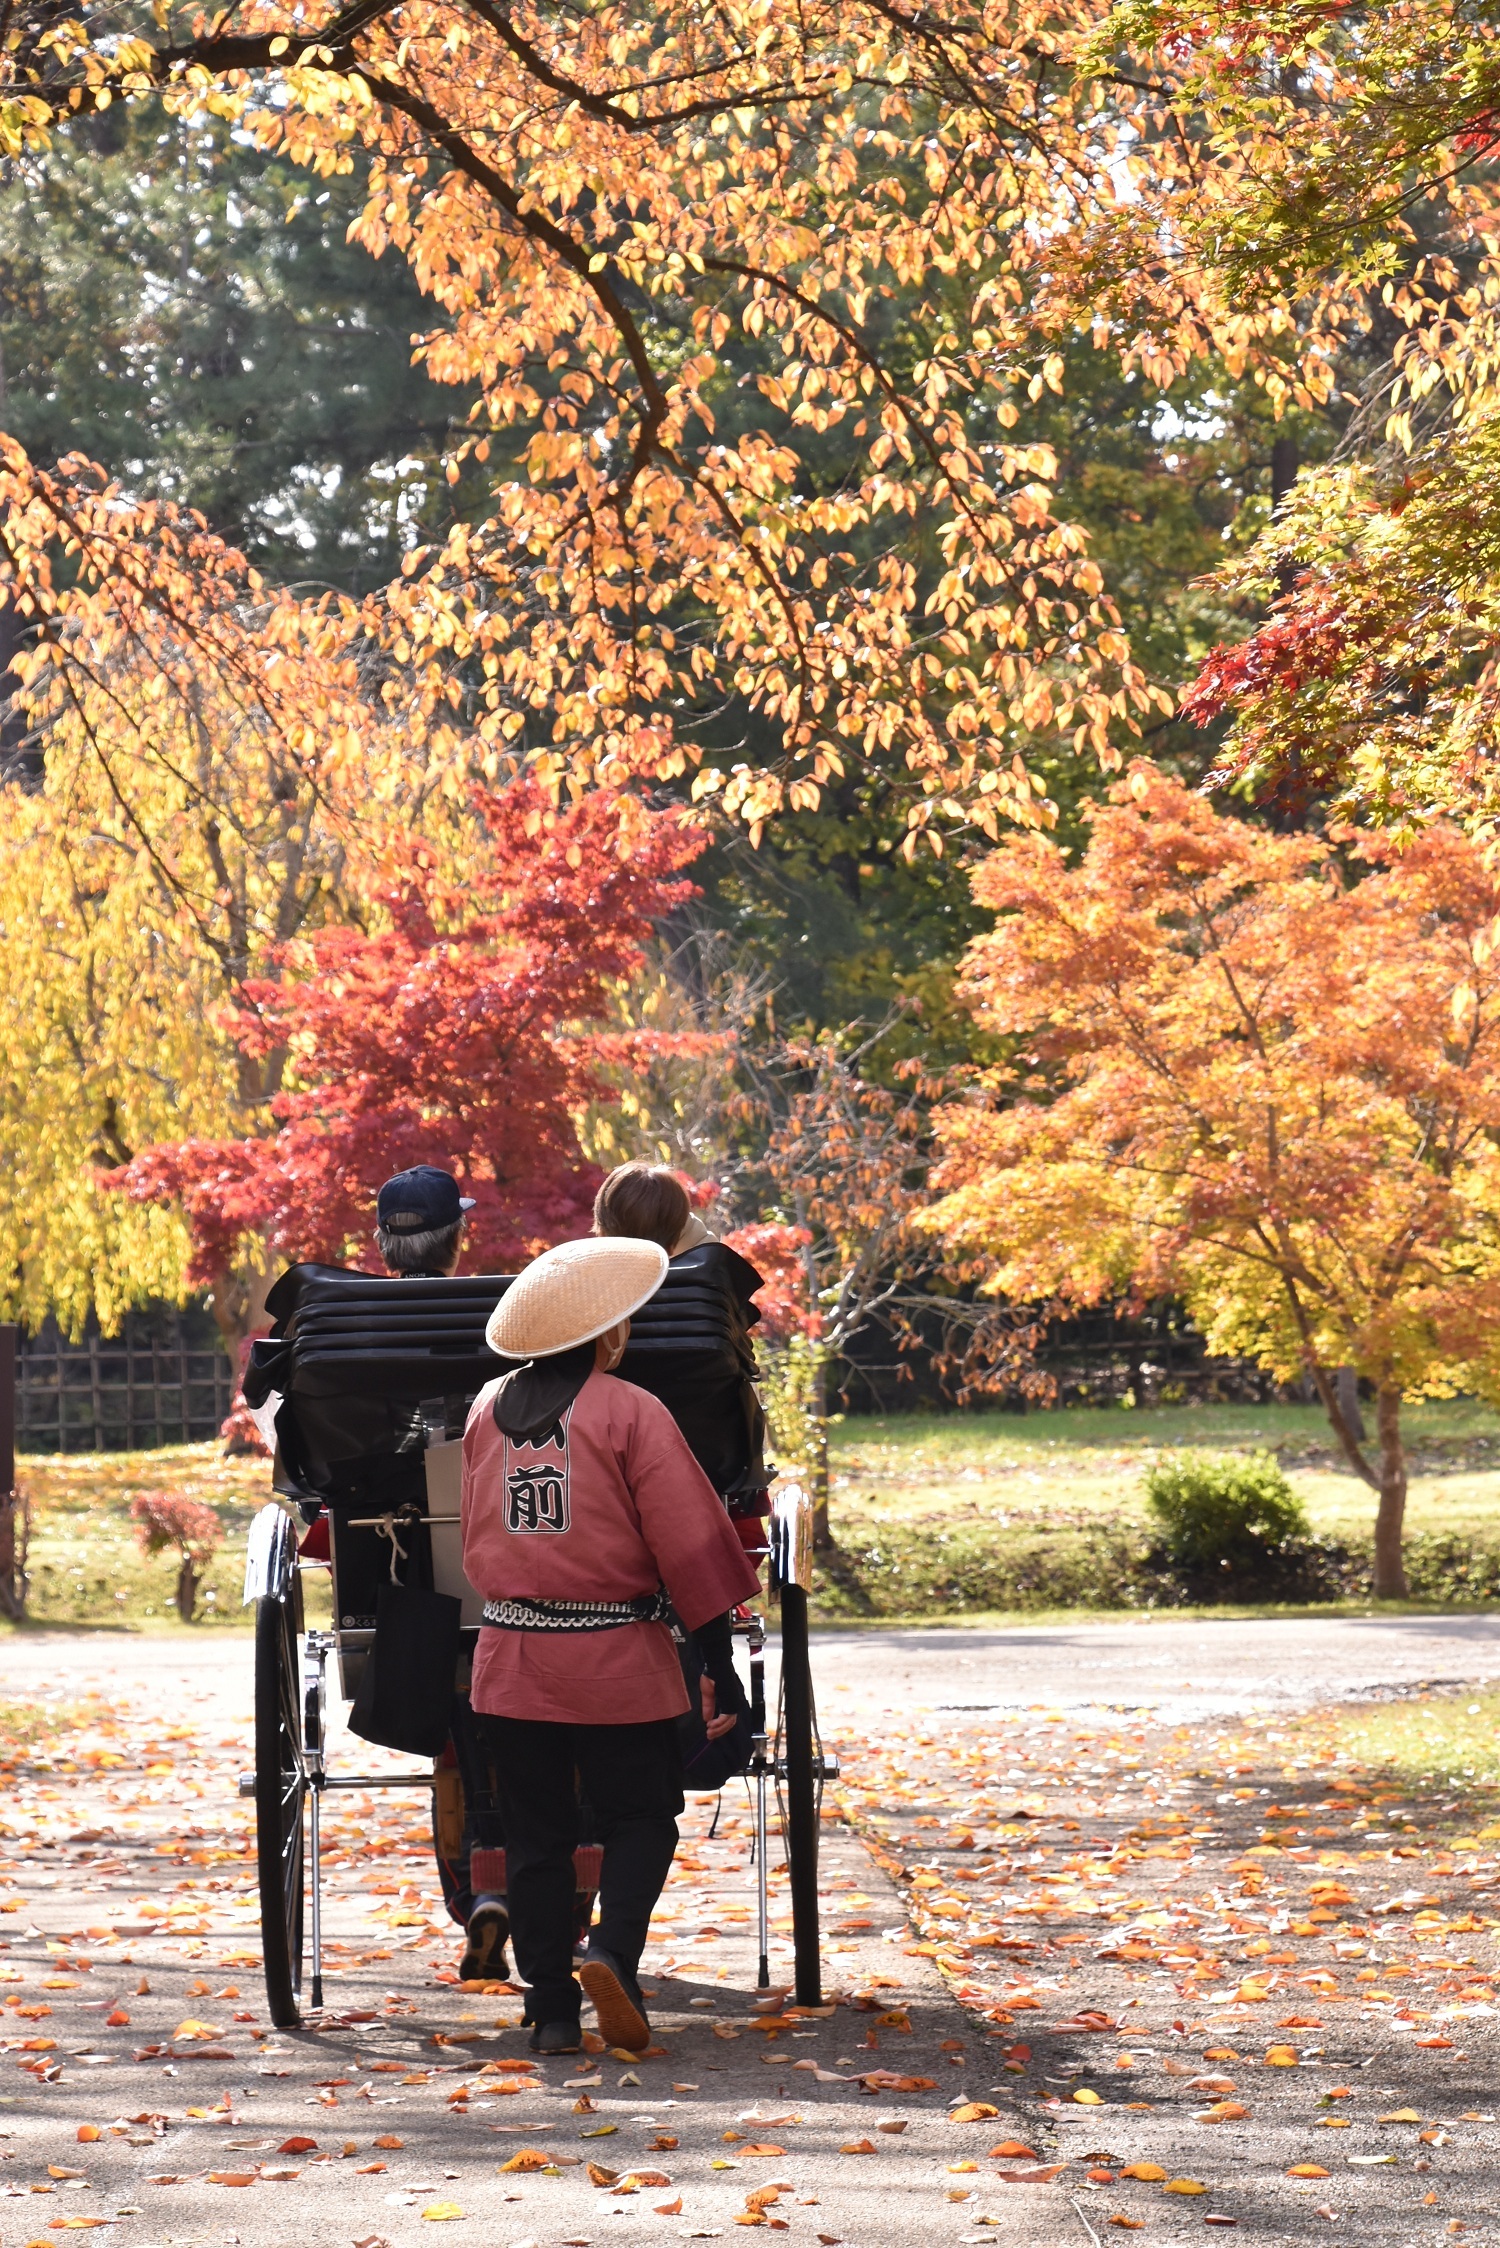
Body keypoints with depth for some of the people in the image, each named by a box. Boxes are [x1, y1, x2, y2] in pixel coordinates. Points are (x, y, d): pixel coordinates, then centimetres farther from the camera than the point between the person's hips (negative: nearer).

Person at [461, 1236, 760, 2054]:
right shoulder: (630, 1414, -9)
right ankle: (611, 1952, -13)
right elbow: (689, 1544, -9)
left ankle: (550, 2009, 9)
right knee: (640, 1820, 9)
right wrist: (718, 1658, -5)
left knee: (536, 1834, 10)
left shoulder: (487, 1409, 5)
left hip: (508, 1657, 4)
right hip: (617, 1662, -4)